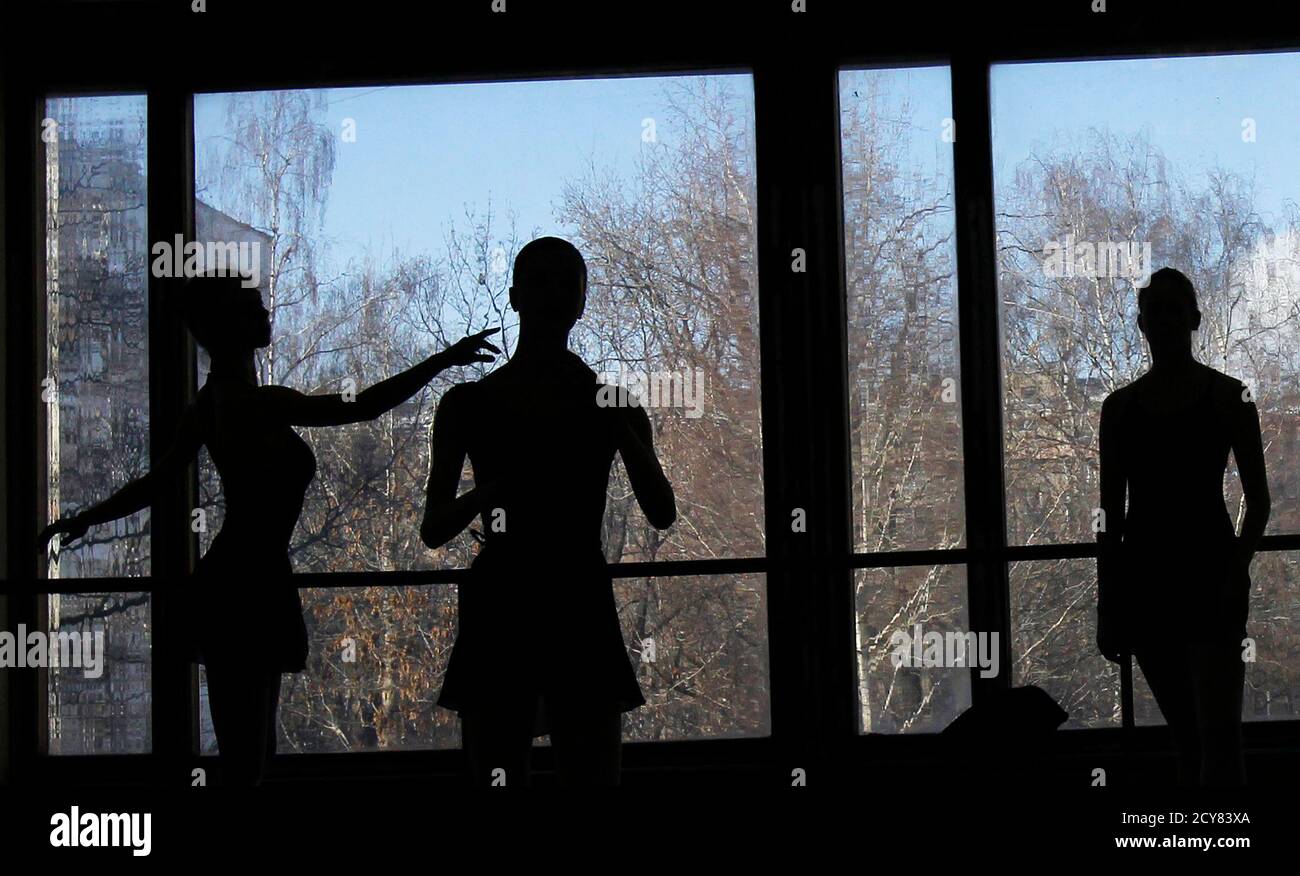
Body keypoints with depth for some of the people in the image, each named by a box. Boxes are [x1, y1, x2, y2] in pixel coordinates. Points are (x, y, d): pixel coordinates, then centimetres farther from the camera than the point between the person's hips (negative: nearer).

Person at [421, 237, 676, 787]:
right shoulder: (468, 405, 9)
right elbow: (433, 529, 4)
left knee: (595, 777, -6)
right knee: (498, 781, -4)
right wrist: (492, 491, -16)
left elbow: (662, 514, -1)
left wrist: (620, 430, -15)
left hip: (582, 616, 0)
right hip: (497, 617, 0)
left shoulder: (611, 405, 11)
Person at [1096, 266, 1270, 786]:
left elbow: (1258, 499, 2)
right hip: (1144, 573, 4)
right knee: (1187, 738, 8)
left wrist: (1238, 566, -14)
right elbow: (1111, 513, 12)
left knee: (1219, 737, -13)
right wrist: (1107, 603, 8)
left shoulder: (1227, 397, 2)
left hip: (1209, 571, -4)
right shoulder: (1121, 407, 11)